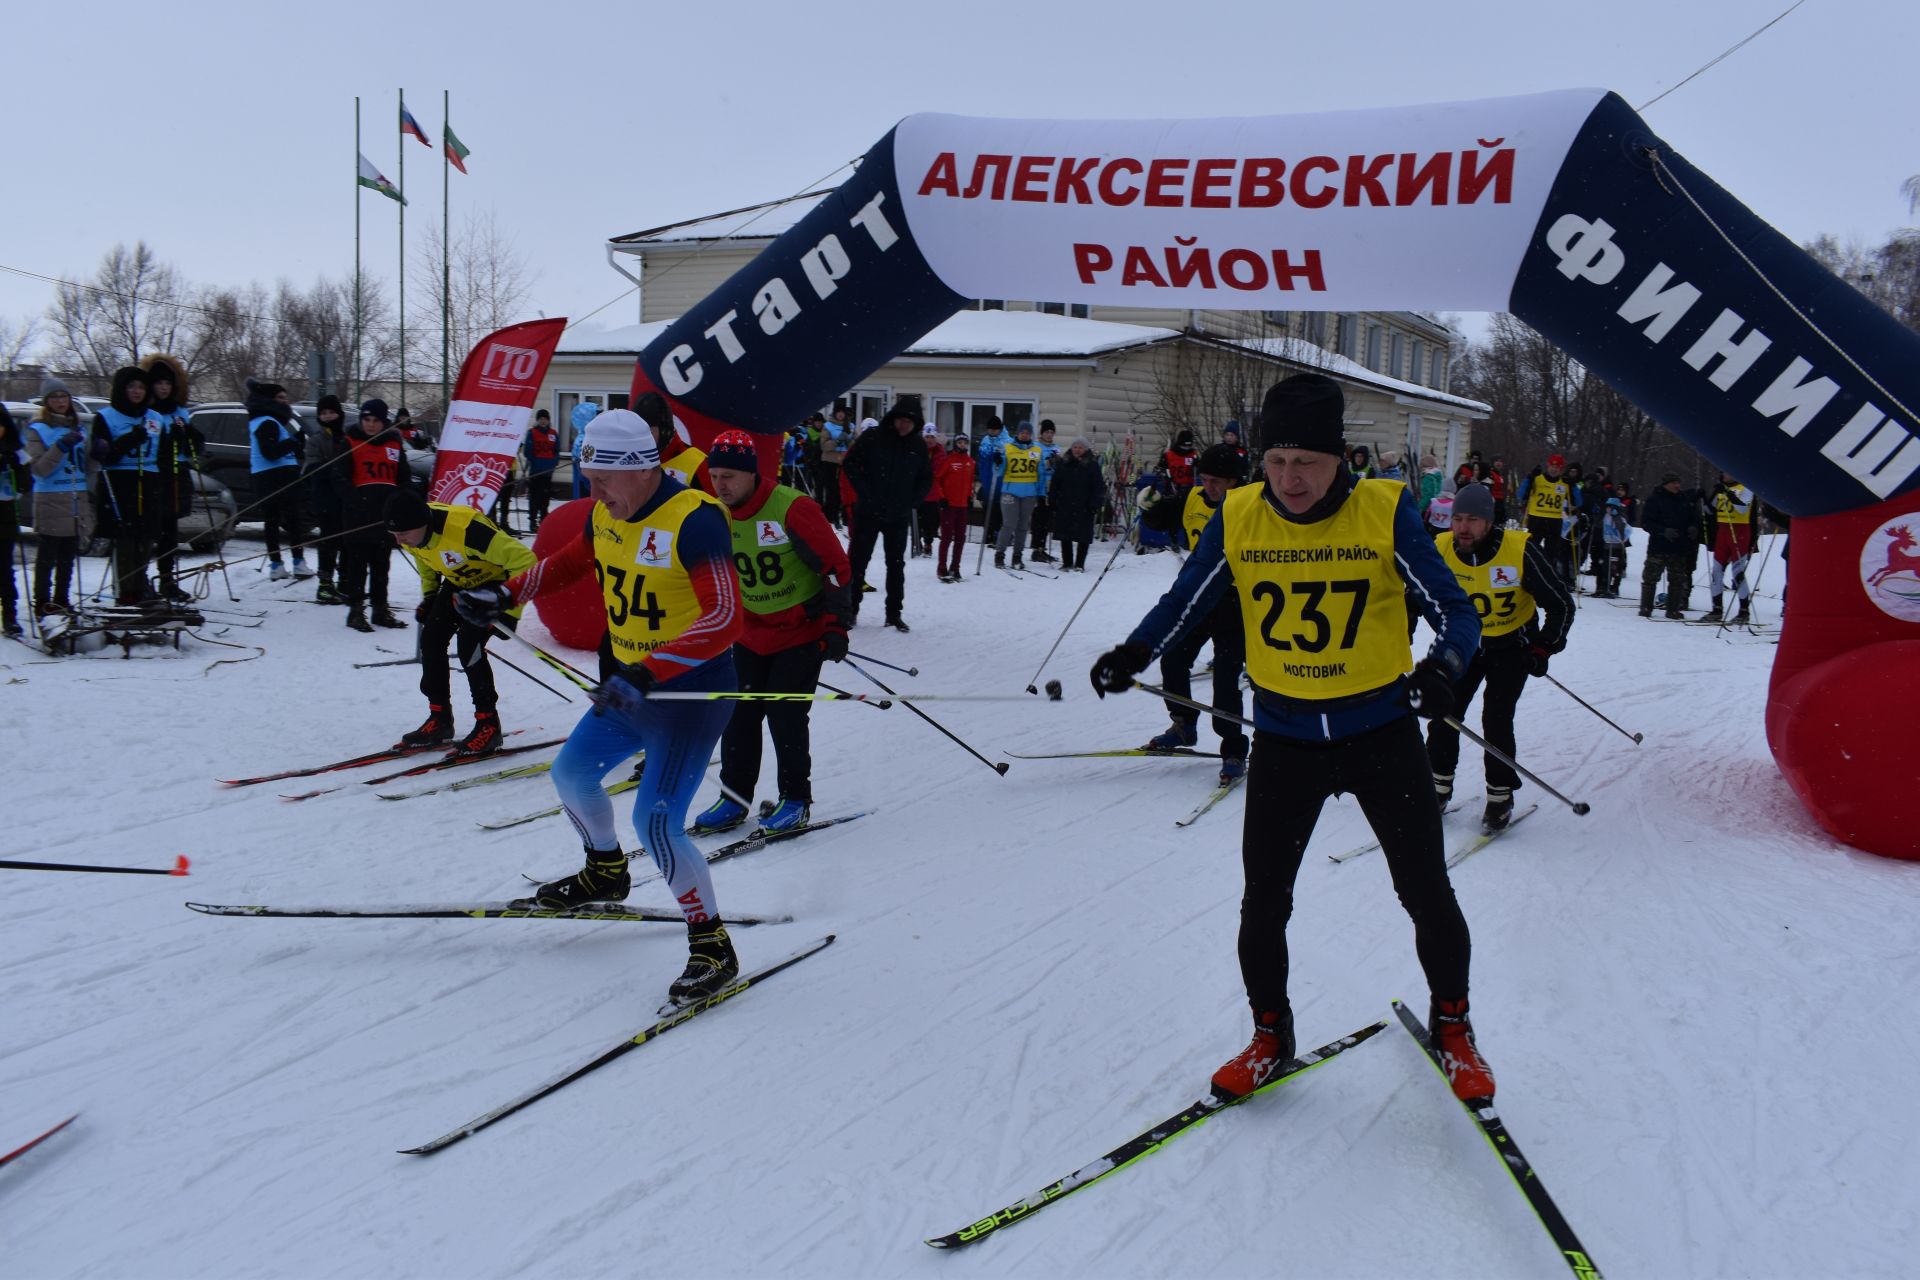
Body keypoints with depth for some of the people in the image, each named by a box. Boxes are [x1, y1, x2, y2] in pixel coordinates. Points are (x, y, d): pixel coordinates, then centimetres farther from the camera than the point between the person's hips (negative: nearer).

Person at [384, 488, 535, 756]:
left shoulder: (464, 529, -40)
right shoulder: (409, 533, -16)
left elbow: (523, 559, -35)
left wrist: (509, 610, -32)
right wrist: (428, 595, 10)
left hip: (496, 581, -7)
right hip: (459, 582, 7)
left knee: (468, 643, -21)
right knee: (431, 637, -4)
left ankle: (488, 725, -9)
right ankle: (439, 719, 11)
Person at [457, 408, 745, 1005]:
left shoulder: (693, 520, -26)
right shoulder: (607, 514, 0)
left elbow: (726, 619, -35)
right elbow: (570, 561, 22)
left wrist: (648, 672, -42)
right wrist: (503, 594, 11)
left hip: (692, 691, -9)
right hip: (632, 687, 9)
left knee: (655, 819, -15)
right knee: (571, 772, 21)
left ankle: (713, 947, 0)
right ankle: (606, 873, 47)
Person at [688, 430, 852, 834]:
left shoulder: (793, 509, -22)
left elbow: (835, 566, -16)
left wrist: (835, 626, -18)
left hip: (803, 631, -6)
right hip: (752, 633, 6)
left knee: (785, 715, -7)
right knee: (739, 713, 4)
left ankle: (796, 800, 9)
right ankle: (734, 797, 16)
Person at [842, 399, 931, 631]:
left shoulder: (919, 445, 0)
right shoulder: (872, 437, -9)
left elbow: (926, 477, 10)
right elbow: (850, 464, -7)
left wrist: (911, 500, -3)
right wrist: (865, 494, -12)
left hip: (899, 516, 3)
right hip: (869, 512, -3)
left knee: (896, 564, 9)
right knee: (858, 560, 3)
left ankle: (894, 613, 18)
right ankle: (850, 610, 12)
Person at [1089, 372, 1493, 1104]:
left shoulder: (1385, 513, -15)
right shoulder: (1237, 518, -9)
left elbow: (1455, 610, -11)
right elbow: (1185, 602, 2)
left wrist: (1443, 666, -33)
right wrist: (1134, 654, -16)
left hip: (1382, 731, -1)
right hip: (1285, 738, 2)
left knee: (1426, 893, 8)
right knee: (1263, 901, 7)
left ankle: (1451, 1026, 34)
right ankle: (1270, 1036, 31)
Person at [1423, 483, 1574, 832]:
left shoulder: (1519, 551, -24)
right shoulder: (1441, 550, -16)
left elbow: (1561, 604, -13)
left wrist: (1544, 648, -14)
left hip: (1512, 645, -3)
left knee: (1496, 719, -11)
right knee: (1444, 712, -4)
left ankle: (1500, 798, 5)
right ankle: (1438, 787, 13)